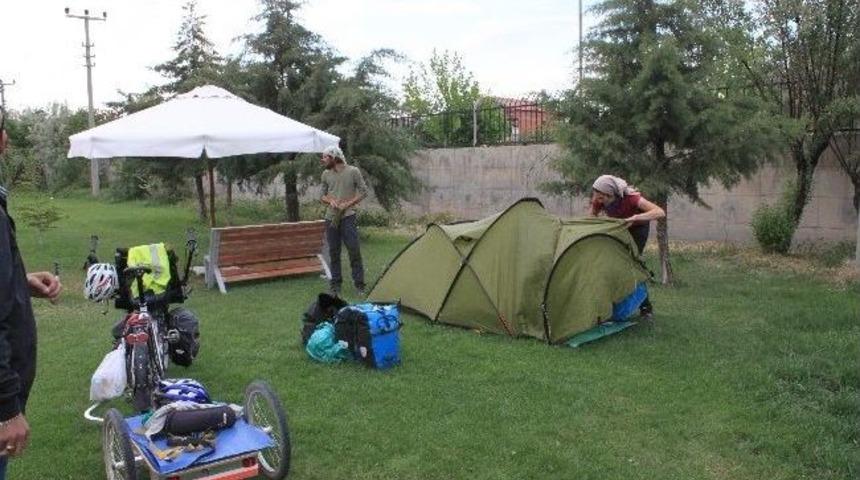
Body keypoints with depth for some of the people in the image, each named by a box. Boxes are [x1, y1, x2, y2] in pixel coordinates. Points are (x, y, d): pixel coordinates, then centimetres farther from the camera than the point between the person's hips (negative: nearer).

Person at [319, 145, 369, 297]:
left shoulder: (353, 171, -5)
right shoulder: (326, 174, 7)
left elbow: (363, 192, -1)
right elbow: (322, 196, 15)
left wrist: (347, 204, -11)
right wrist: (330, 201, -8)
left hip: (348, 217, -4)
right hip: (331, 217, 4)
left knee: (354, 251, -6)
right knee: (334, 252, 7)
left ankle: (359, 285, 4)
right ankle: (335, 285, 16)